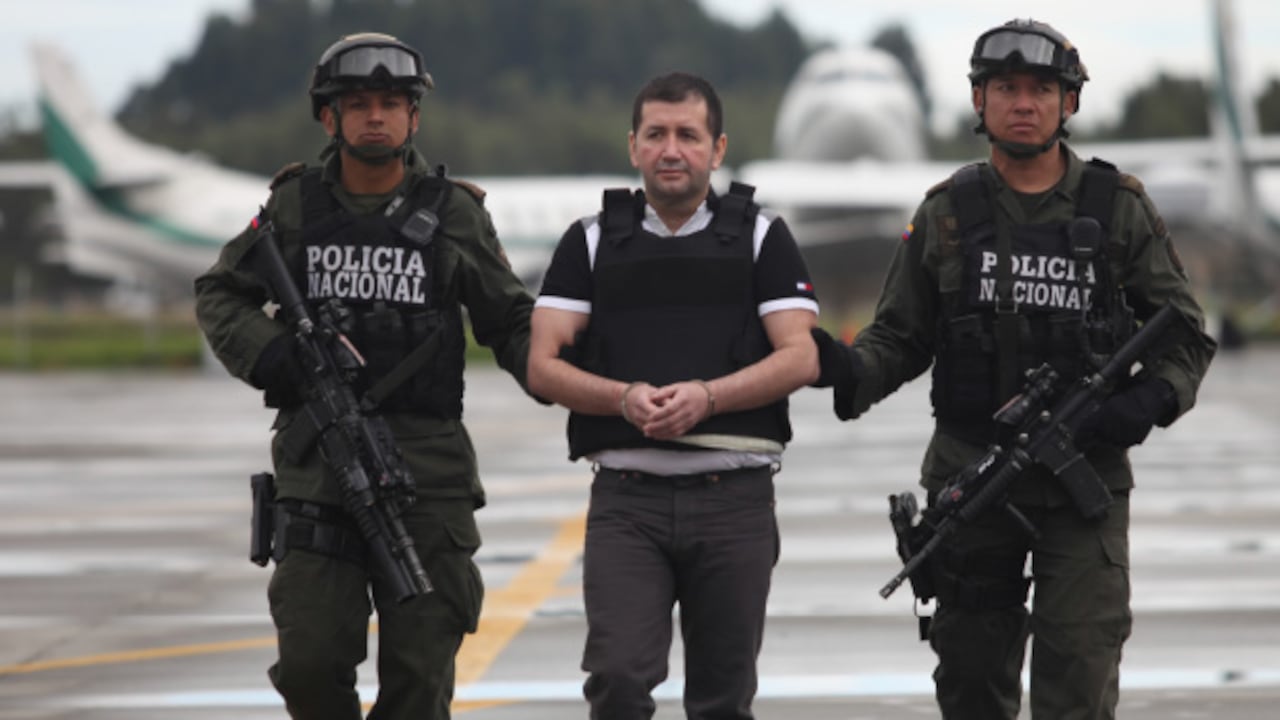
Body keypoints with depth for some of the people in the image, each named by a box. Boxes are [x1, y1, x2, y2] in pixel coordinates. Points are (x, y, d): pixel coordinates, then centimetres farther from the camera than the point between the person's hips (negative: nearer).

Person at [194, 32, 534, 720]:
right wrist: (273, 357, -4)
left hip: (427, 474, 0)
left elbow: (510, 323, 9)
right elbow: (219, 295, 16)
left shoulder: (452, 212, 4)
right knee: (311, 663, -5)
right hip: (316, 473, 1)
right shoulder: (295, 206, 6)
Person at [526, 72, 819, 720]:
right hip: (626, 500, 0)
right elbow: (542, 367, 2)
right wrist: (626, 397, -16)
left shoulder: (762, 237, 7)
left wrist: (706, 395, -18)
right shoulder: (591, 243, 9)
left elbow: (801, 359, -3)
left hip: (735, 499, 0)